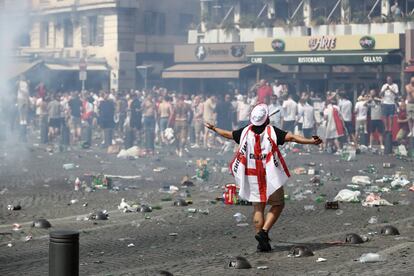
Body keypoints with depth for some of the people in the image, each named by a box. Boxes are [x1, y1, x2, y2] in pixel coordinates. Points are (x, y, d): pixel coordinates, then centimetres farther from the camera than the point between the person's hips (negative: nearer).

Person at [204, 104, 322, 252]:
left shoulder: (246, 131, 3)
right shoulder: (272, 131, -9)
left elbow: (228, 134, 17)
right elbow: (291, 137, -18)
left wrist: (213, 128, 34)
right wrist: (311, 141, -21)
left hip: (251, 177, 4)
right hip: (270, 176, -4)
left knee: (258, 208, 10)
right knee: (278, 204, 10)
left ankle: (262, 242, 8)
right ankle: (264, 231, -6)